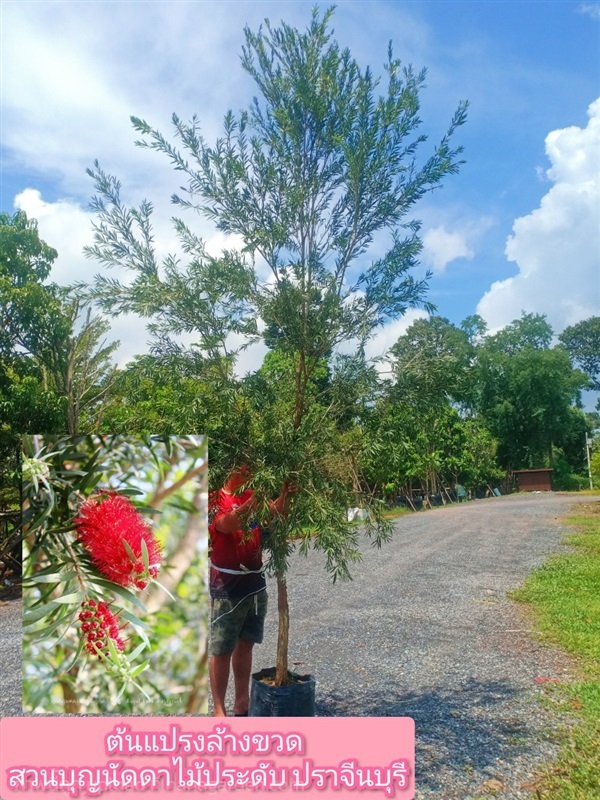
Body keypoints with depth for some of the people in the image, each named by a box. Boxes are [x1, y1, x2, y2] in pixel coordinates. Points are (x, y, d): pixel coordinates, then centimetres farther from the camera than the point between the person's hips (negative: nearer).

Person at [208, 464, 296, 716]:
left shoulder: (251, 495, 5)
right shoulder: (215, 499, -12)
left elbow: (277, 513, -8)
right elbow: (226, 525, -30)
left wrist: (286, 494, -28)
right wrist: (255, 501, -44)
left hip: (255, 583, 6)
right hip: (227, 587, -6)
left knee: (245, 644, 17)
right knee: (222, 650, 5)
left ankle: (242, 703, 29)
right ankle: (219, 709, 18)